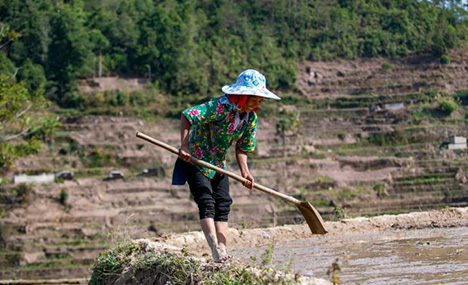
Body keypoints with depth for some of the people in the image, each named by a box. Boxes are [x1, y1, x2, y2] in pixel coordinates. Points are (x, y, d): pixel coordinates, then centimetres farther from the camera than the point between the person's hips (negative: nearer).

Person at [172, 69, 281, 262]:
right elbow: (187, 115, -27)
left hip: (218, 164, 7)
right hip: (194, 159, -7)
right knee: (207, 203, -17)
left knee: (223, 204, -1)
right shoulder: (221, 106, -27)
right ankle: (217, 252, -26)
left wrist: (245, 171, -12)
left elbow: (242, 148, 5)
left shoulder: (251, 118, -4)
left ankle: (223, 252, -2)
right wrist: (184, 146, -32)